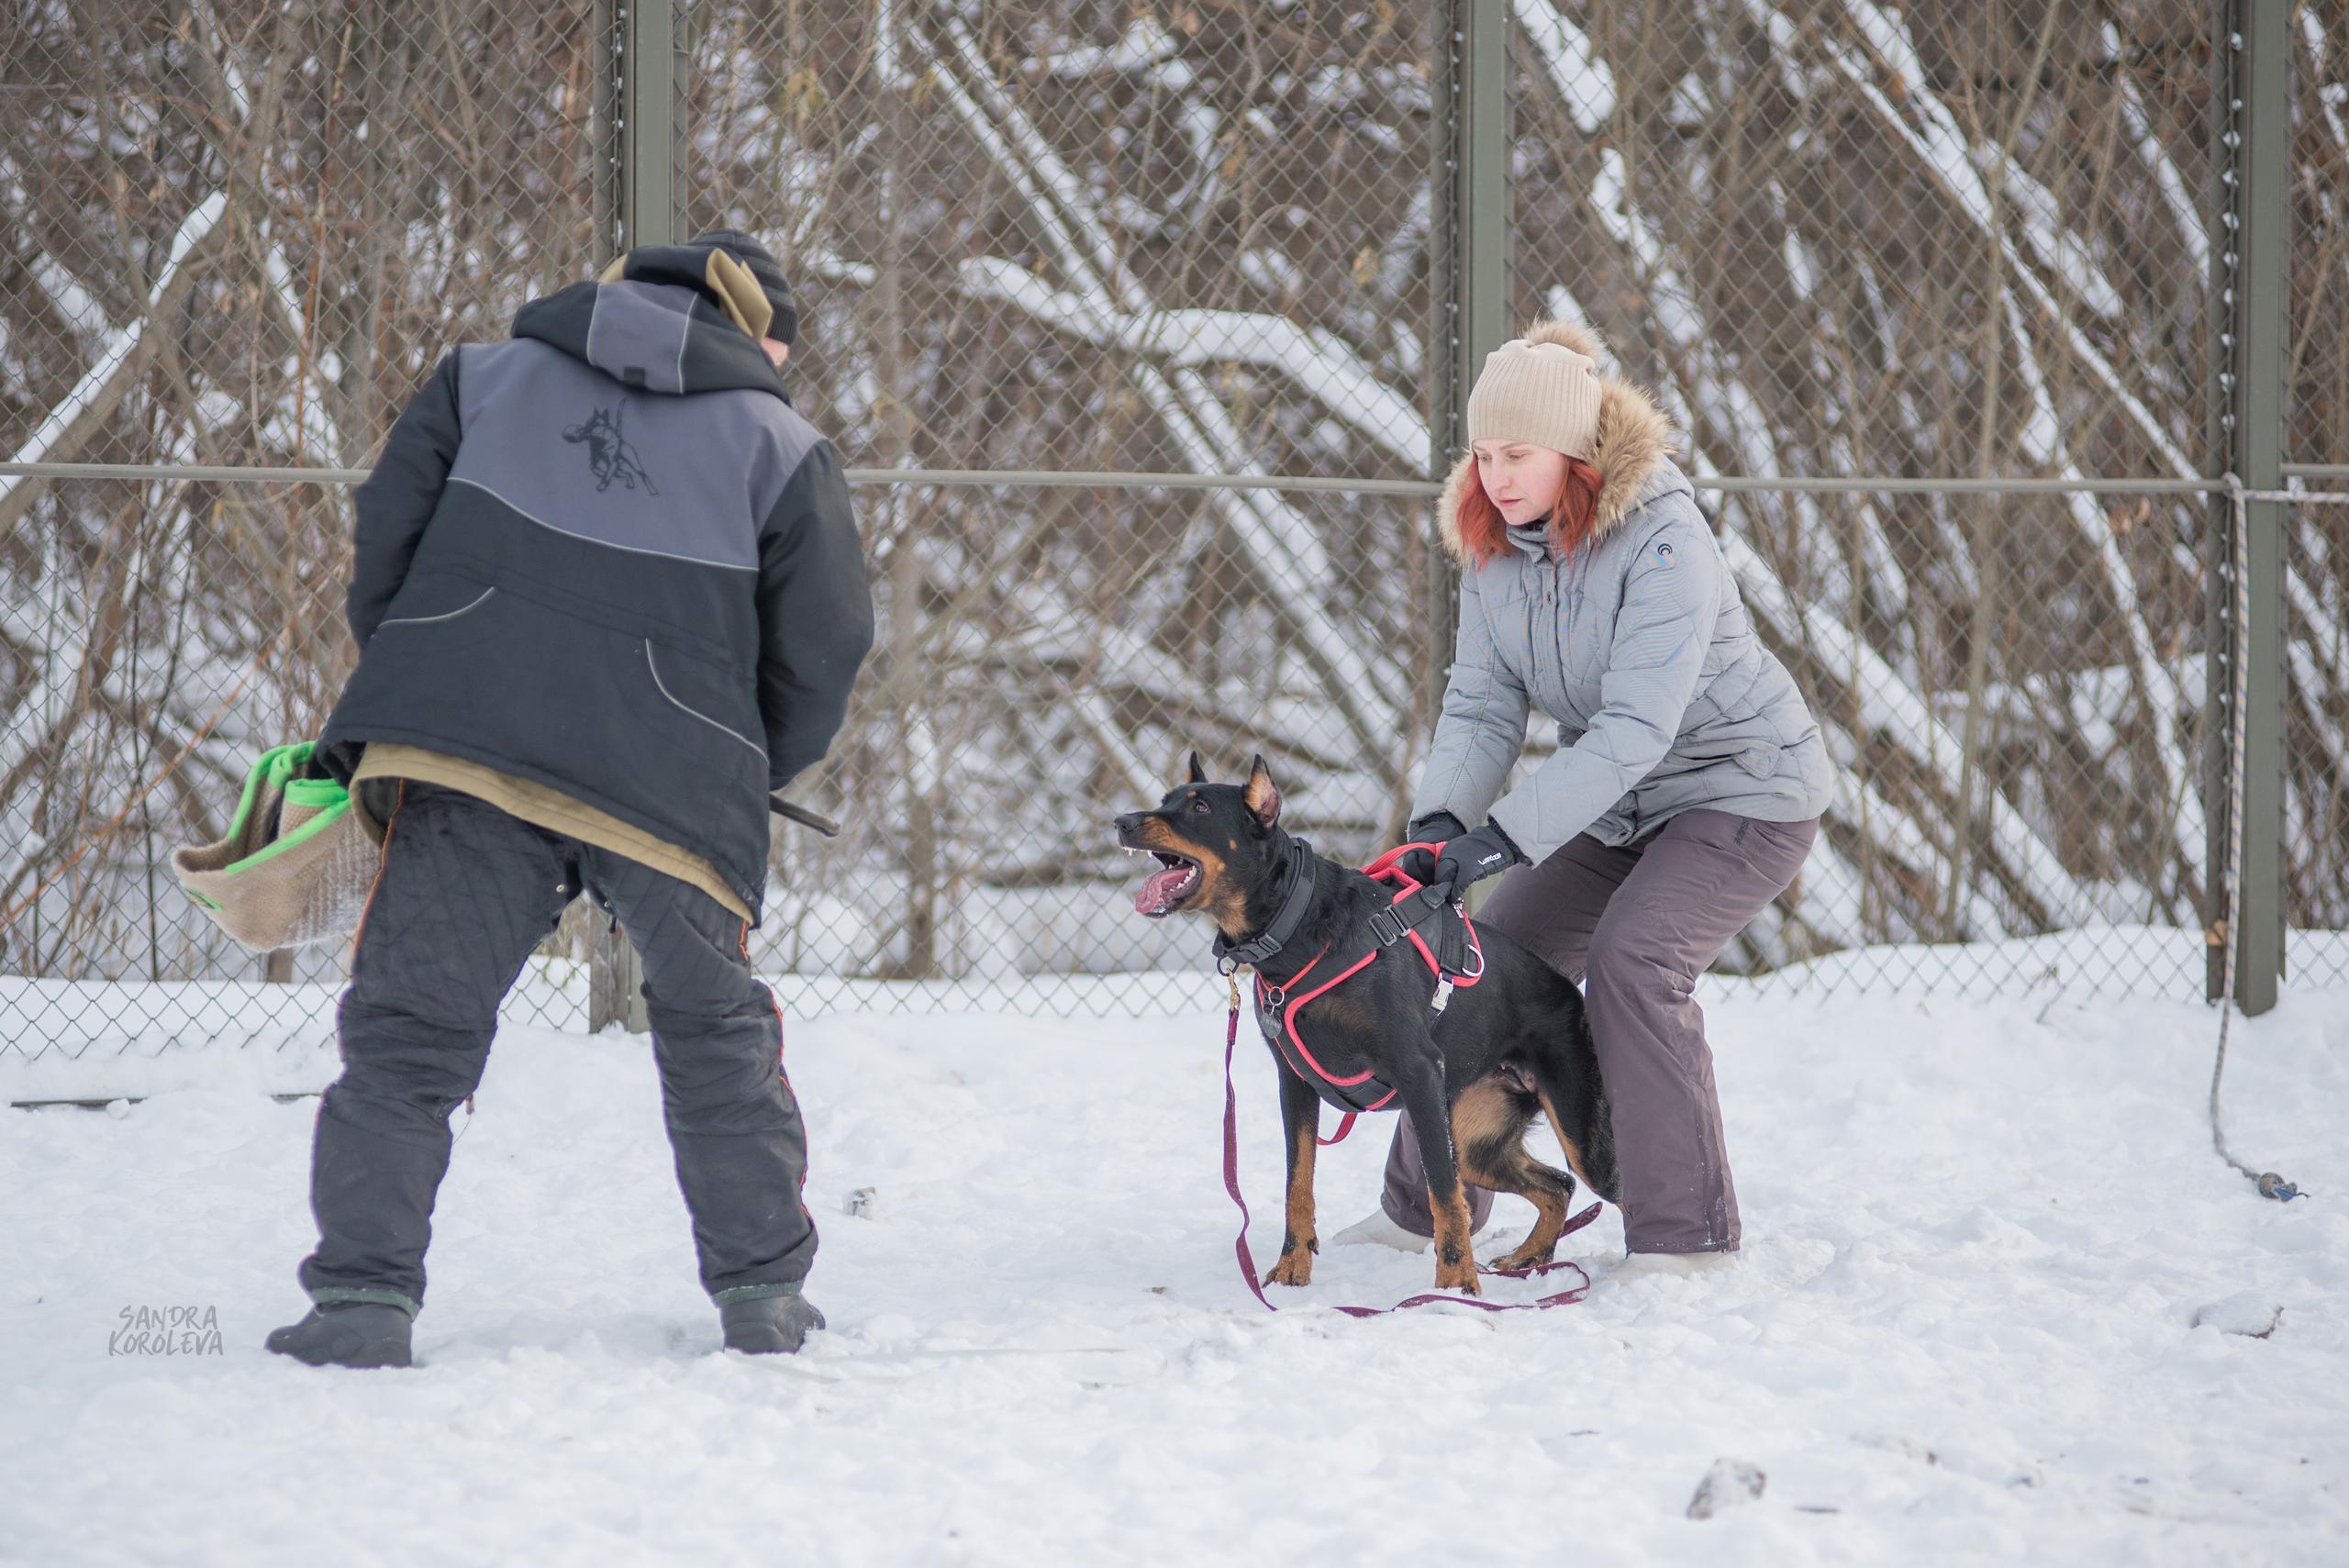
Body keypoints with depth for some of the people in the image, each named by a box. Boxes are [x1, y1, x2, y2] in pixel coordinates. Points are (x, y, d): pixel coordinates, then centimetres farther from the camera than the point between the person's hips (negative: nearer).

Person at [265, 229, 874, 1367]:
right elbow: (826, 644, 8)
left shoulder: (487, 378, 15)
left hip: (461, 757, 0)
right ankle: (763, 1293, 19)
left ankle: (363, 1296, -6)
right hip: (676, 781, 0)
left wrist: (408, 697, 22)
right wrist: (751, 776, 23)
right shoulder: (778, 446, 10)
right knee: (717, 1037, 19)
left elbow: (386, 536, 11)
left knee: (410, 1028, 5)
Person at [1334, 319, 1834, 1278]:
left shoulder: (1662, 542, -28)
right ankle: (1425, 1208, 17)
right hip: (1619, 803, 8)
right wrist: (1441, 818, -26)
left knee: (1632, 961, -27)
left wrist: (1507, 834, -40)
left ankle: (1685, 1233, -20)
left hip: (1746, 789, -8)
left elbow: (1636, 726, -34)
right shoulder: (1493, 550, -4)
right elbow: (1482, 704, -6)